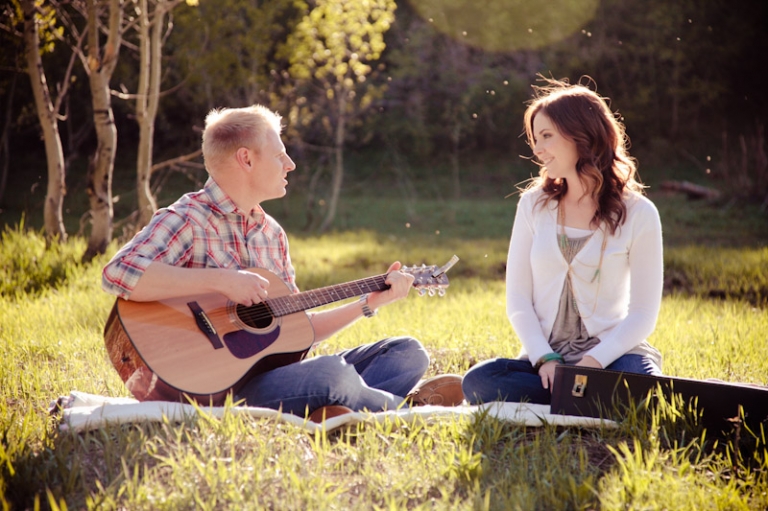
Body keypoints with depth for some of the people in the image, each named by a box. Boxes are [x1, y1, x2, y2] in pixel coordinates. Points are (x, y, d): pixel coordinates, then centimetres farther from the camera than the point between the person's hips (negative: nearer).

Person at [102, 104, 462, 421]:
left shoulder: (271, 233, 17)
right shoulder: (186, 220, -8)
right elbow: (118, 274, -27)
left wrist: (370, 302, 13)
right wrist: (221, 280, -27)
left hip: (277, 370, 9)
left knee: (408, 351, 4)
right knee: (331, 373, -34)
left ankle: (339, 413, -24)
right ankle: (408, 406, -4)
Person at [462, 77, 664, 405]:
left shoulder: (637, 213, -2)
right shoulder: (533, 204, 7)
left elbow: (643, 313, -3)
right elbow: (518, 298, 4)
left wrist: (593, 362, -18)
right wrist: (544, 359, -11)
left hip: (611, 353, -3)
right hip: (547, 355, 3)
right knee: (478, 382, -28)